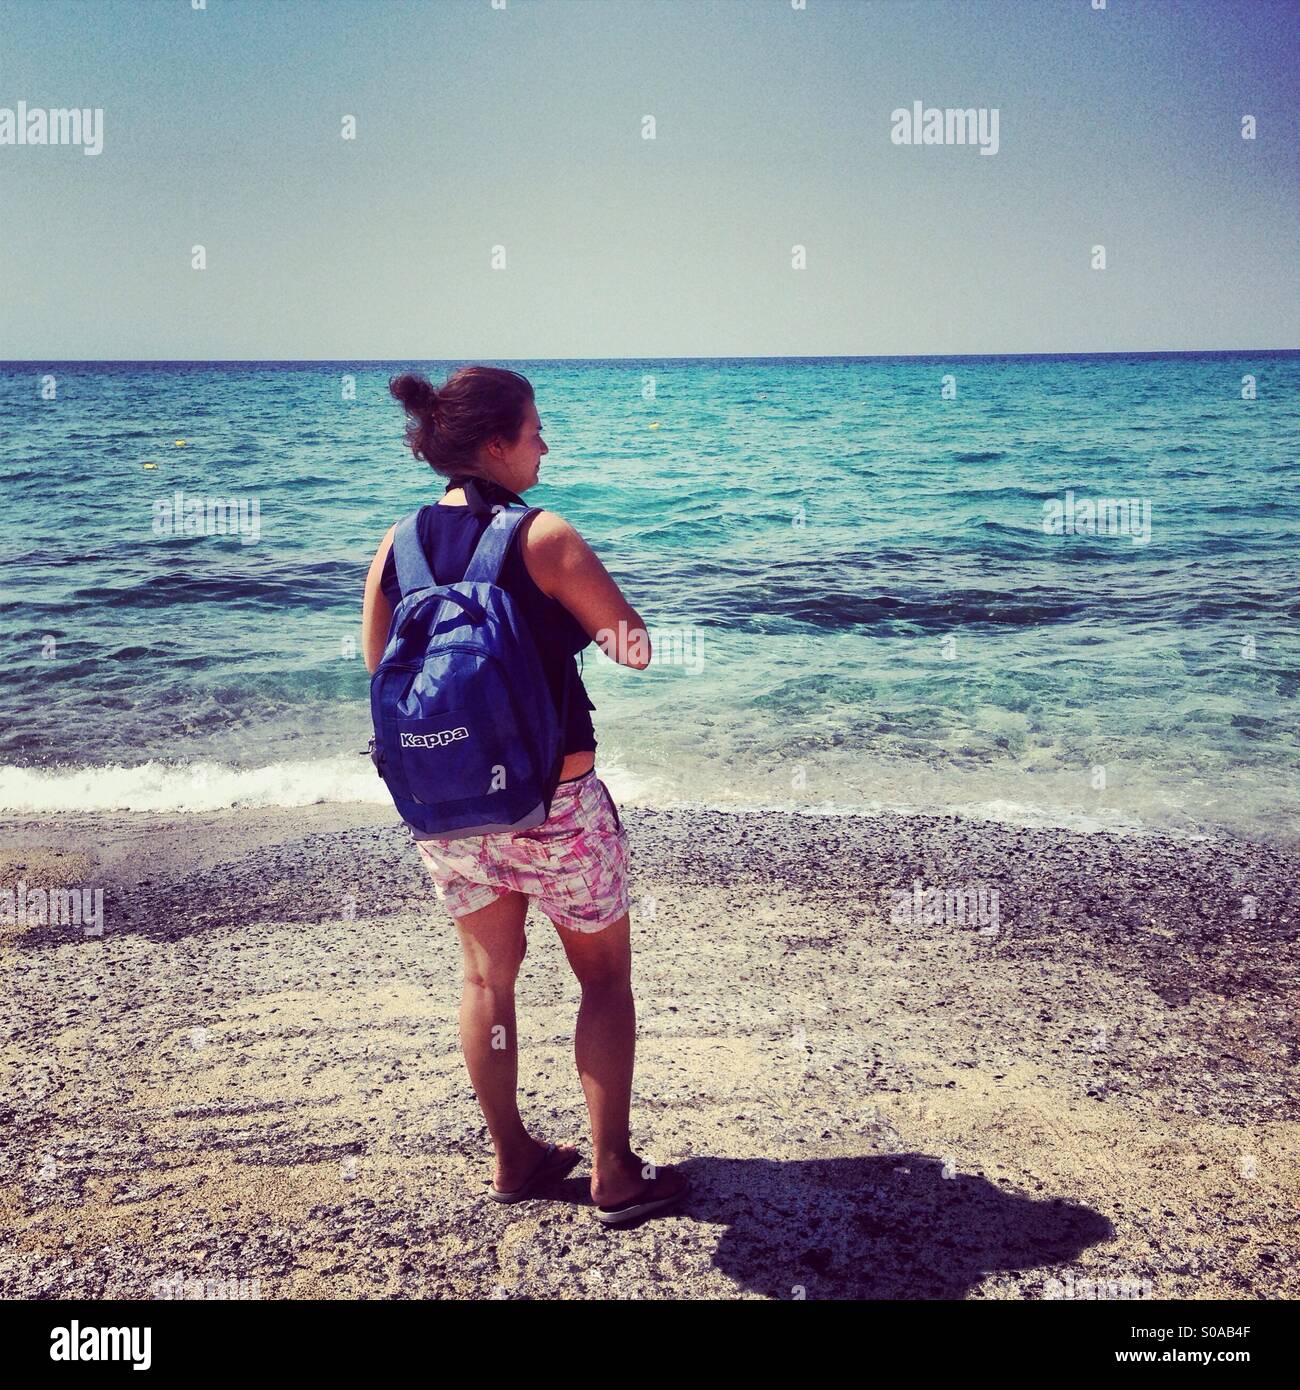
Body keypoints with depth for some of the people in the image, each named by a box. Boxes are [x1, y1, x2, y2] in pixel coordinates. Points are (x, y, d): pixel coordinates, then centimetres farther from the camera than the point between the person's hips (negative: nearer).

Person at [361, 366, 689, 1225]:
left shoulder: (399, 542, 0)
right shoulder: (543, 538, -15)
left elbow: (379, 668, 8)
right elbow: (635, 642, -11)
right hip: (554, 801, -5)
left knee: (488, 976, 18)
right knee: (605, 977, 11)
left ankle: (513, 1159, 31)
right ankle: (616, 1175, 17)